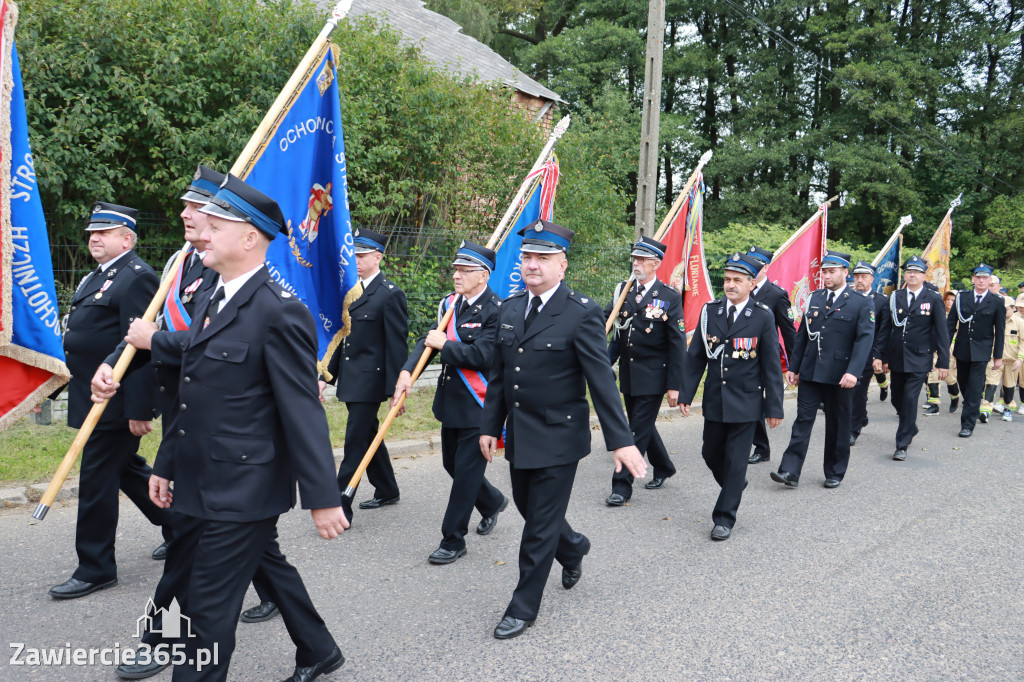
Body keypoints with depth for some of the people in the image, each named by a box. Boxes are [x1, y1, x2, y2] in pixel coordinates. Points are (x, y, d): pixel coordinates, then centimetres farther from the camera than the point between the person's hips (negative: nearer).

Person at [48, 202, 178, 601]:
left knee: (97, 479, -1)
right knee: (125, 468, 19)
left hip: (116, 402, -10)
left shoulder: (137, 278, -17)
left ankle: (96, 568, 13)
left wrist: (139, 408, -25)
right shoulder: (95, 278, 16)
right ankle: (178, 526, 35)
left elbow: (143, 348, -22)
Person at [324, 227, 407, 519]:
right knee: (368, 436, 18)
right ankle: (387, 491, 34)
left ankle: (340, 508, 0)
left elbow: (397, 345, -14)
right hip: (350, 380, 8)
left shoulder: (390, 294, -12)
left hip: (369, 382, -8)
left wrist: (396, 388, -16)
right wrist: (327, 375, 13)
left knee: (355, 444, -5)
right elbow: (343, 336, 16)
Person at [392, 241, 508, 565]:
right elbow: (430, 339, 1)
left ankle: (453, 540, 14)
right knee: (453, 464, 19)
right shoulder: (450, 304, 7)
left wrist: (445, 345, -15)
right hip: (451, 401, 8)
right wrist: (407, 372, -14)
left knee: (466, 470, 1)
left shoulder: (496, 311, -16)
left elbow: (483, 355, -26)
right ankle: (492, 502, 45)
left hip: (479, 405, -8)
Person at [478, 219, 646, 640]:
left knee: (541, 525, 3)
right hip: (518, 433, 7)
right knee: (527, 506, 21)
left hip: (558, 437, -6)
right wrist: (490, 425, 9)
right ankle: (573, 548, 50)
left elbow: (601, 380, -17)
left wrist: (620, 440, -19)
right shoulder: (510, 308, 5)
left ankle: (524, 608, 20)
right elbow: (498, 374, 10)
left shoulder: (582, 313, -15)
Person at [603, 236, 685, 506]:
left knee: (639, 429, -4)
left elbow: (678, 345, -9)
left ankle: (622, 485, 3)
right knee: (641, 424, 18)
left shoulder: (670, 298, -8)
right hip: (627, 373, 6)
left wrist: (674, 385, -12)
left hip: (652, 376, -6)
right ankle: (663, 468, 39)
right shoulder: (623, 291, 6)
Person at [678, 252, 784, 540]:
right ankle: (735, 486, 44)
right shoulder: (709, 311, 1)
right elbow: (695, 356, 5)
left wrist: (774, 407, -6)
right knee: (711, 454, 14)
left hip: (746, 402, -4)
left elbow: (771, 366, -5)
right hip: (714, 400, 4)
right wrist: (686, 394, 1)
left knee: (736, 461, 1)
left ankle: (724, 518, 13)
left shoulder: (763, 317, -7)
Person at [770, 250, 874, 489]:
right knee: (803, 420, 1)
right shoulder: (814, 298, 11)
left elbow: (865, 339, -12)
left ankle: (835, 473, 22)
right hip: (809, 372, 3)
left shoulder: (861, 304, -2)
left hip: (839, 376, -3)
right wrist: (793, 367, 10)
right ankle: (790, 471, 0)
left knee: (838, 425, 8)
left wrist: (853, 371, -23)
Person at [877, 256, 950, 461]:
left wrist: (943, 362, -7)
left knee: (910, 400, -8)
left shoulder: (933, 299, -2)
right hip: (896, 358, 4)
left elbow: (942, 332, -2)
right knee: (897, 400, 13)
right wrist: (882, 357, 2)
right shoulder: (894, 297, 5)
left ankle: (902, 446, 0)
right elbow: (886, 329, 6)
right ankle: (911, 429, 41)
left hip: (919, 359, -3)